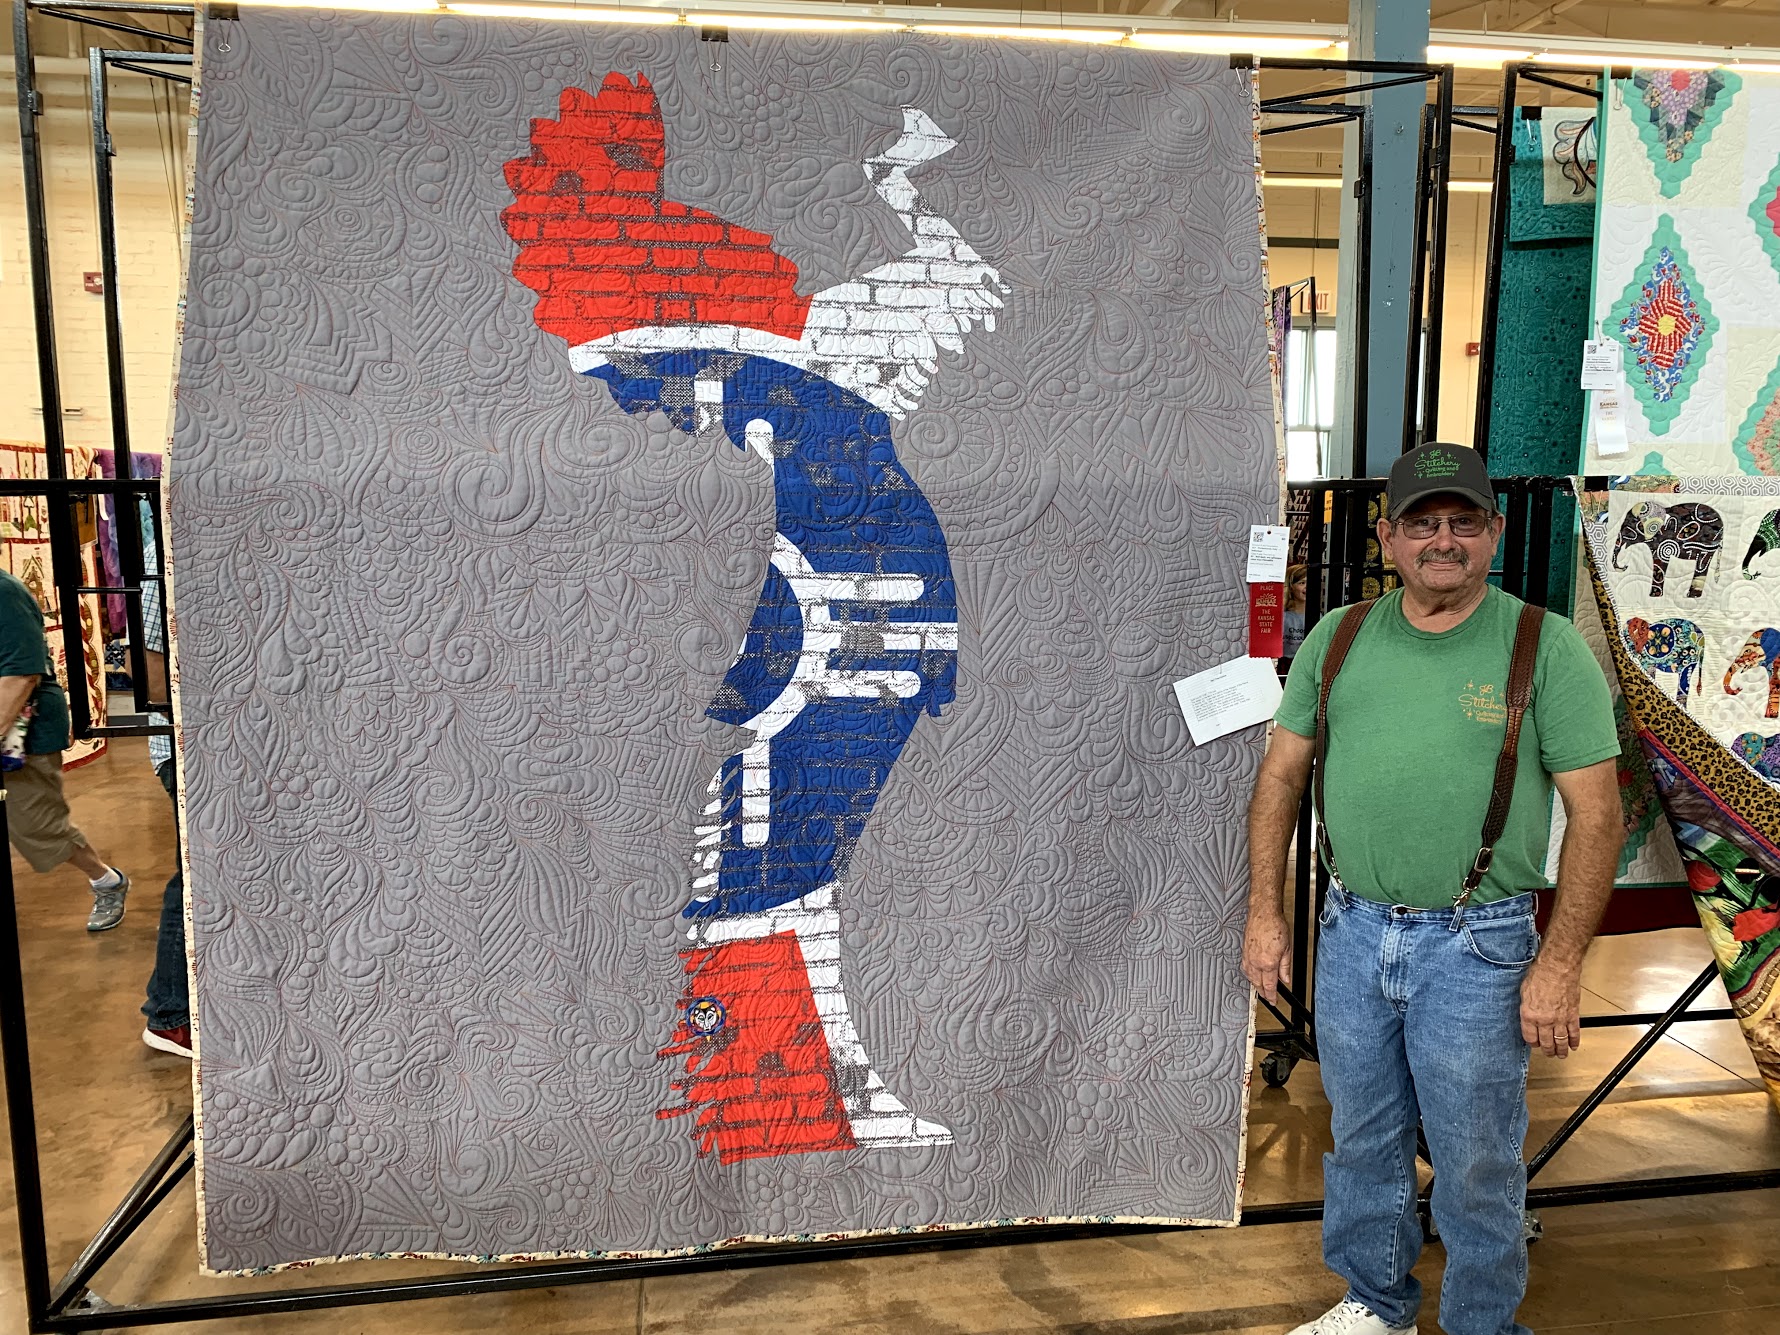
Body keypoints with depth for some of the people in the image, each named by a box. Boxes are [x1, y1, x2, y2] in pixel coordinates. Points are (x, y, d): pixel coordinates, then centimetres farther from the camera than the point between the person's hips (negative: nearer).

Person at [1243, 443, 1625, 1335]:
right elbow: (1281, 774, 7)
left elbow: (1596, 813, -8)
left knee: (1476, 1163, 10)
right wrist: (1265, 912, 4)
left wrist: (1560, 964, -12)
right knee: (1362, 1138, 19)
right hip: (1351, 933, 4)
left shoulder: (1546, 647, -8)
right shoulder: (1337, 638, 3)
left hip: (1476, 946, -3)